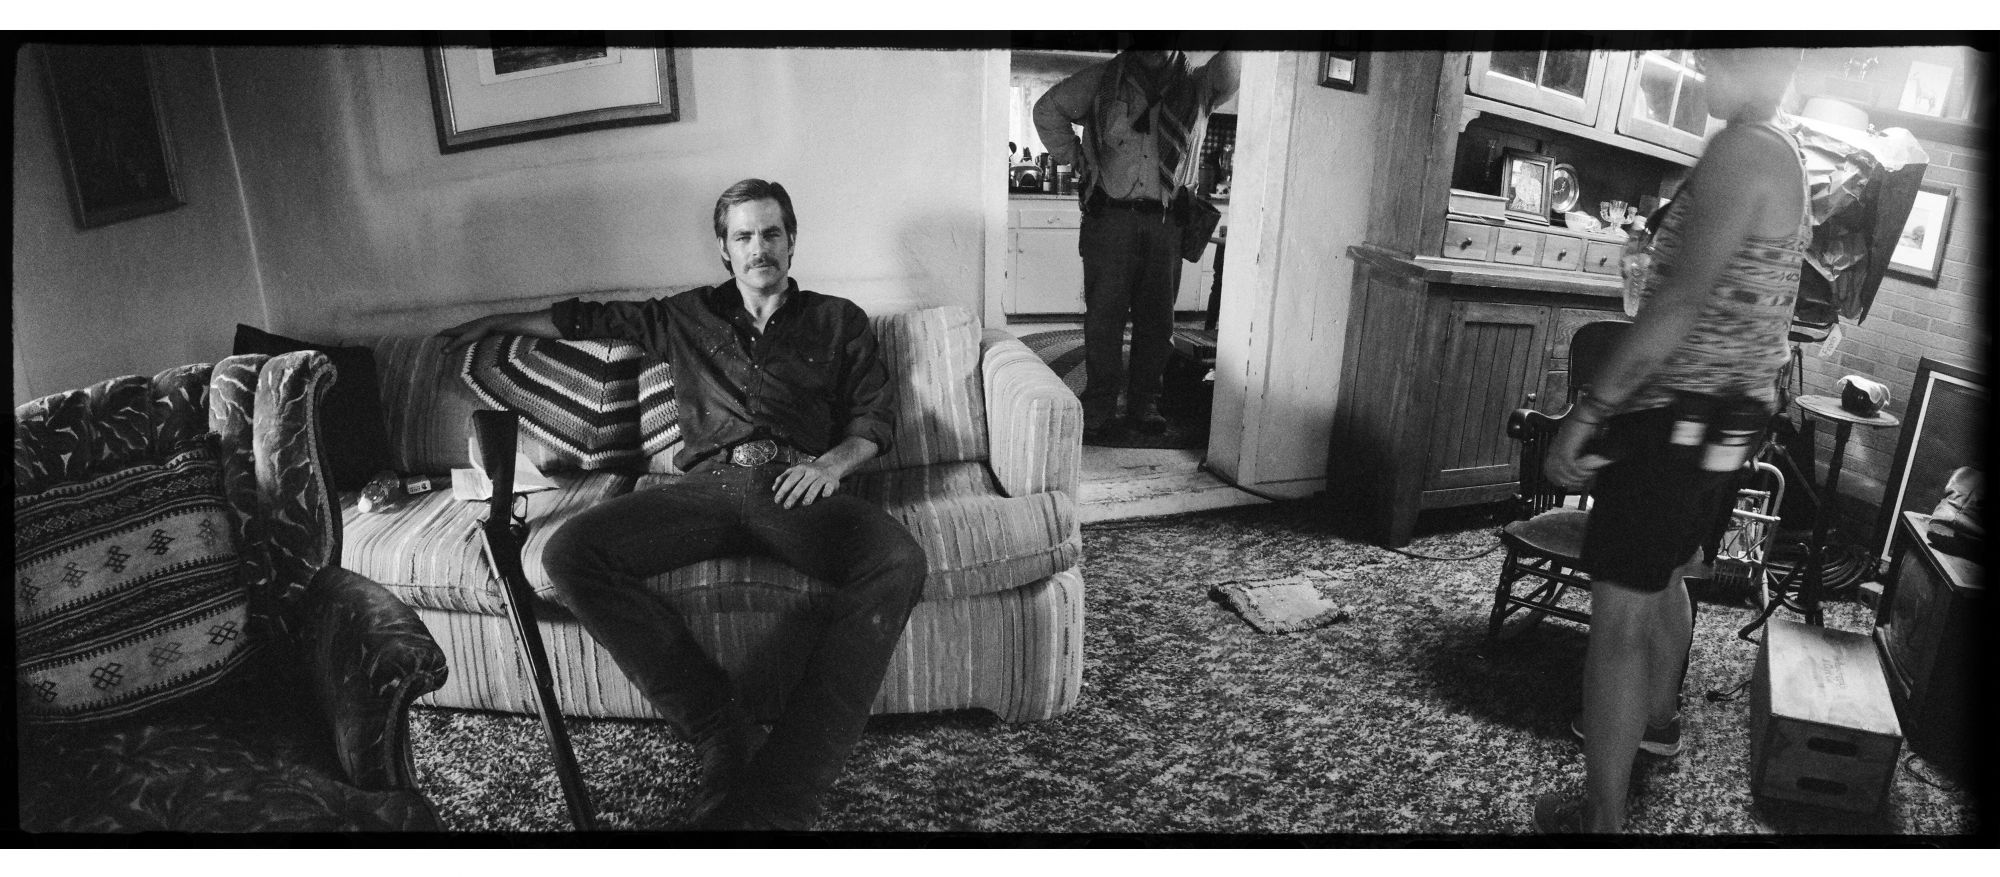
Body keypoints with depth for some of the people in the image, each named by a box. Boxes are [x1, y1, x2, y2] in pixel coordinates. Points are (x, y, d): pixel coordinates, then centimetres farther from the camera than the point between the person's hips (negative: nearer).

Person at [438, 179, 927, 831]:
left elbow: (875, 416, 16)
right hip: (708, 484, 2)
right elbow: (593, 317, 35)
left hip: (798, 486, -2)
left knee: (898, 563, -37)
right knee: (570, 553, -26)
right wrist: (497, 322, 39)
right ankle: (724, 732, -26)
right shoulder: (688, 317, 27)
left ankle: (777, 797, -40)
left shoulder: (838, 320, 22)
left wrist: (834, 460, -4)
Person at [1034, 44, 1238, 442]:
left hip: (1166, 224, 2)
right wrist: (1075, 159, 5)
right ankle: (1099, 412, 7)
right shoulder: (1104, 79, 7)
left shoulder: (1195, 86, 10)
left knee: (1157, 320, 7)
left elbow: (1230, 77, -8)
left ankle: (1143, 406, 18)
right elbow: (1047, 109, 13)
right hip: (1110, 218, -2)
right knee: (1104, 319, 0)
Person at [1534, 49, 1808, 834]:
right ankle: (1656, 718, 48)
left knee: (1619, 613, -7)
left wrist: (1591, 410, -23)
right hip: (1736, 411, 10)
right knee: (1664, 575, 27)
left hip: (1683, 416, -10)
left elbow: (1679, 306, -25)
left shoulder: (1742, 151, -18)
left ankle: (1602, 818, -1)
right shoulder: (1789, 158, 13)